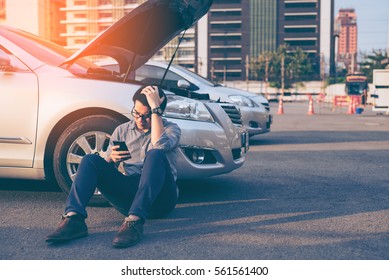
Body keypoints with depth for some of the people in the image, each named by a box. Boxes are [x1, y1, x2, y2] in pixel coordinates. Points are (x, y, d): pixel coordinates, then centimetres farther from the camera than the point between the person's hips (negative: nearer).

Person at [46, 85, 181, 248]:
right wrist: (111, 159, -10)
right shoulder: (122, 130, 15)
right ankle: (74, 219, -33)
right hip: (127, 192, 4)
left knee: (155, 155, -31)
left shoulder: (171, 129, 5)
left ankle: (134, 221, -43)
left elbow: (159, 144, -21)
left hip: (159, 198, -3)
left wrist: (155, 107, -16)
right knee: (91, 159, -14)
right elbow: (106, 167, 12)